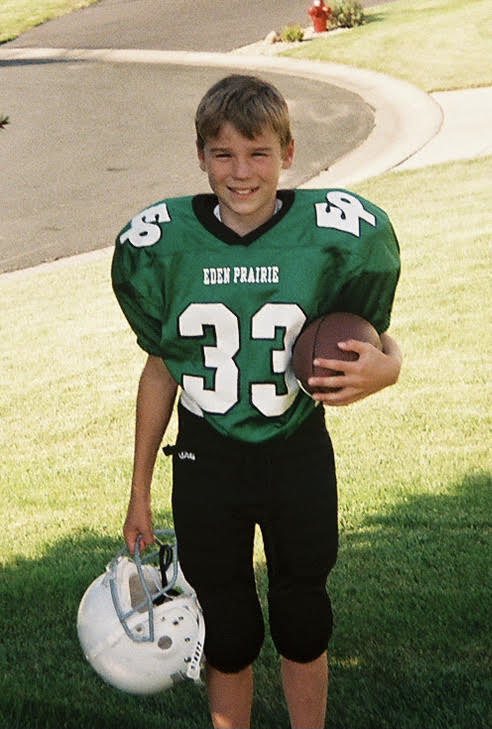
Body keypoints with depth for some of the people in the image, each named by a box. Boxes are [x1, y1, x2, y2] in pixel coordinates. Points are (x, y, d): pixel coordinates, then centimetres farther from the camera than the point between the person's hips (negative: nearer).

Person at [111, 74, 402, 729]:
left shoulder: (337, 236, -12)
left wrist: (385, 366, -26)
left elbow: (377, 338, 1)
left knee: (302, 624, 14)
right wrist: (139, 491, 7)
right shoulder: (162, 243, -8)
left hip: (298, 453, 0)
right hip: (206, 459, 1)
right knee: (227, 633, 11)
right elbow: (161, 366, 3)